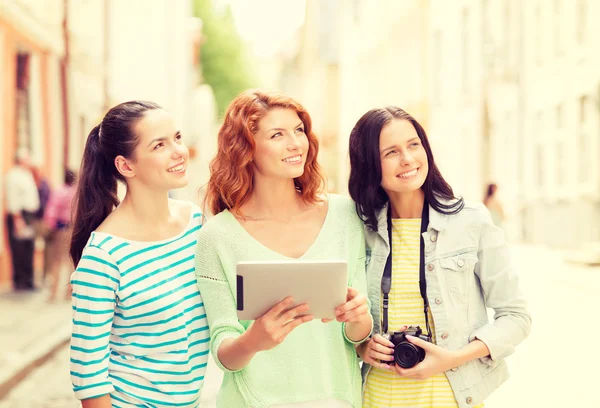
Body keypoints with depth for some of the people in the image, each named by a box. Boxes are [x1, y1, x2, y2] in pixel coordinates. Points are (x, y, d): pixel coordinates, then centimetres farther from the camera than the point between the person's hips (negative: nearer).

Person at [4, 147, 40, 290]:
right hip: (18, 216, -9)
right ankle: (19, 282, 0)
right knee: (19, 250, -5)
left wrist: (32, 217, 16)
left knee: (29, 250, 11)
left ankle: (28, 281, 17)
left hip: (29, 216, 9)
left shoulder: (28, 175, 18)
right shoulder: (13, 175, -9)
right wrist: (17, 218, -20)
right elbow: (12, 199, -15)